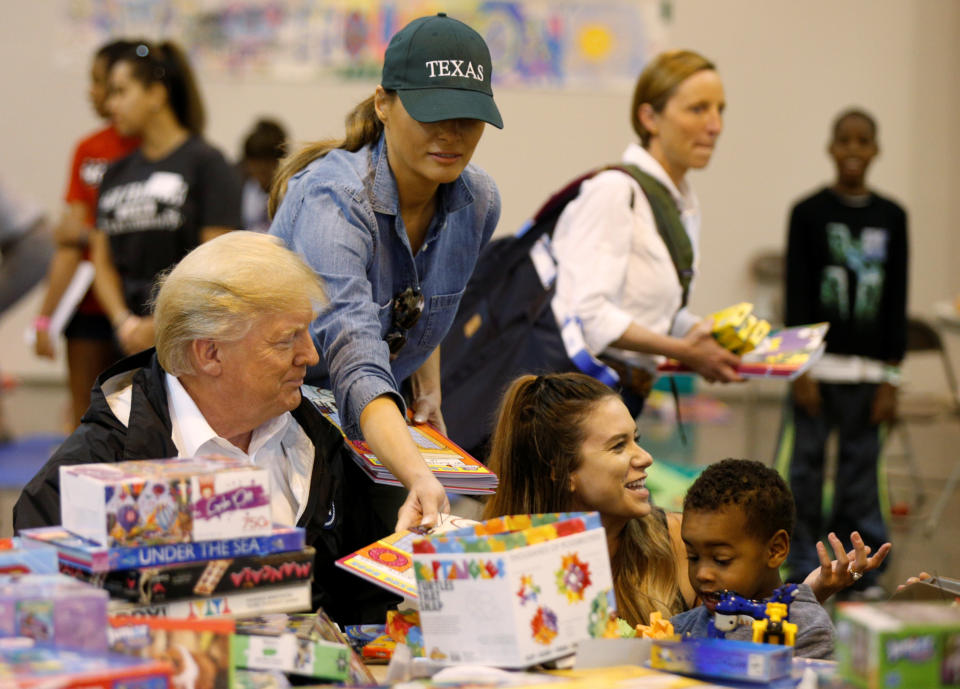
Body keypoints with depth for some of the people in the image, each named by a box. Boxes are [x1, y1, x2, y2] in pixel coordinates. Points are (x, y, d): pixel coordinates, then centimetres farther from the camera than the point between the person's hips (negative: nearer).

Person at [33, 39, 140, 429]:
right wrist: (45, 316, 4)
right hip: (89, 306, 5)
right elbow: (69, 239, 9)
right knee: (85, 424, 8)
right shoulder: (88, 151, 11)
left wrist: (89, 235, -8)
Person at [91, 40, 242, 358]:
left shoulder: (206, 163, -2)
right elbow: (103, 261, 14)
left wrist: (160, 325, -12)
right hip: (130, 341, 5)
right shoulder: (117, 173, 16)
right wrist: (123, 320, -4)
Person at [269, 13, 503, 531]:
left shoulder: (476, 201, -7)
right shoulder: (331, 200, -29)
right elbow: (356, 364, -42)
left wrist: (427, 388, 7)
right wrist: (421, 480, -55)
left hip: (374, 433, 6)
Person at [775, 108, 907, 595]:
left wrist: (891, 378, 3)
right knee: (805, 464, 1)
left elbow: (896, 300, 7)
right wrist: (801, 368, -8)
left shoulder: (891, 217, 7)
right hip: (819, 363, -2)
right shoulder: (809, 213, 0)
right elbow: (796, 294, -2)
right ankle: (801, 563, 10)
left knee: (861, 466, 4)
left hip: (868, 367, 2)